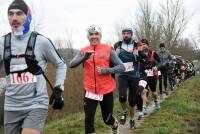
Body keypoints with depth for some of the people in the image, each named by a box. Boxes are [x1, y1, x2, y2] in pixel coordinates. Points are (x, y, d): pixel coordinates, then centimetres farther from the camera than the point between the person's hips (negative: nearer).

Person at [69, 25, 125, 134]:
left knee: (107, 119, 13)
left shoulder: (108, 50, -4)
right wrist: (84, 57, -27)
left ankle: (115, 125, 46)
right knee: (89, 119, -7)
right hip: (90, 90, 1)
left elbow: (121, 67, -5)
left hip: (106, 90, -1)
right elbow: (71, 65, -11)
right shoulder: (83, 51, 2)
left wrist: (106, 70, -21)